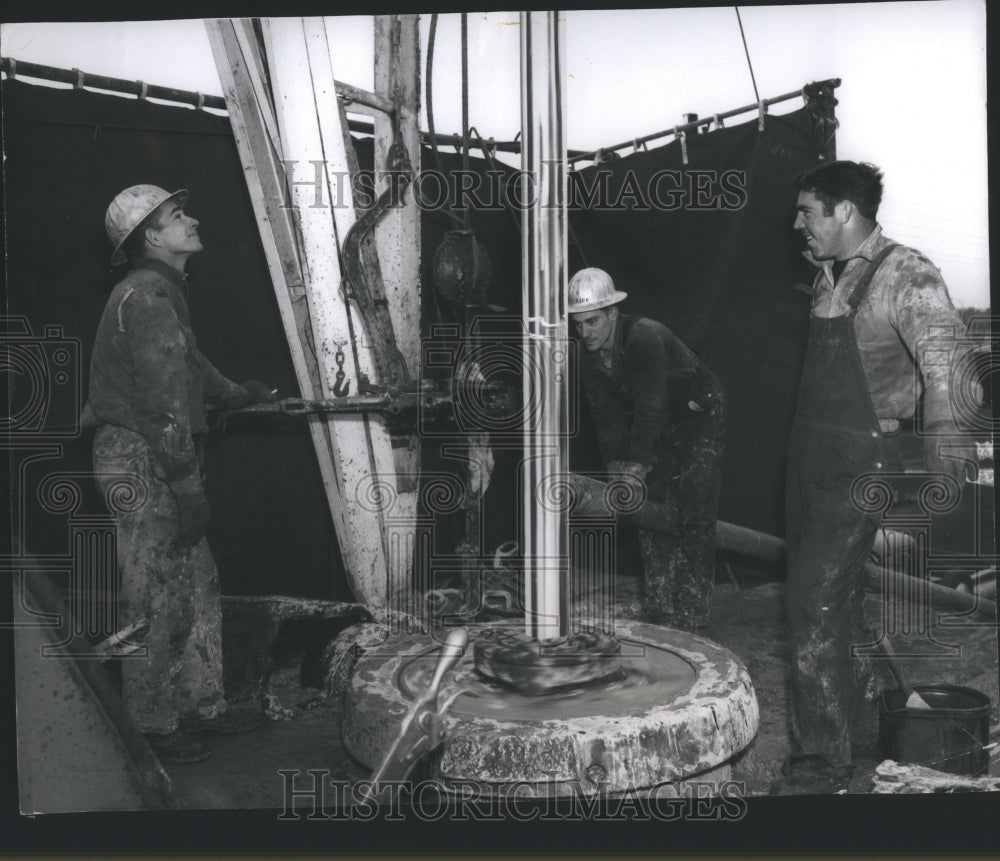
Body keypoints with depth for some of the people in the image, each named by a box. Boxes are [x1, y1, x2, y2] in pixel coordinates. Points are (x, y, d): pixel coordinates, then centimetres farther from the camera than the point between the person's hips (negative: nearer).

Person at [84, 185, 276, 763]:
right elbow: (163, 402, -21)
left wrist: (238, 394, 47)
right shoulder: (147, 297, -16)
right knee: (157, 602, -2)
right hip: (141, 462, -10)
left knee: (199, 587, 14)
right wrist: (188, 487, -21)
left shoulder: (166, 294, 17)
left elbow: (188, 364, 34)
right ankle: (155, 727, 12)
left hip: (157, 461, 10)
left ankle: (202, 705, 25)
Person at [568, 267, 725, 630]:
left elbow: (651, 408, -32)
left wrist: (636, 471, -31)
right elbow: (606, 415, -4)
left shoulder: (645, 337, -30)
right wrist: (616, 470, -12)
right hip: (659, 427, 7)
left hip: (699, 417, -7)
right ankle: (658, 603, 14)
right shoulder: (589, 355, -7)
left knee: (693, 515, -10)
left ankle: (691, 611, -3)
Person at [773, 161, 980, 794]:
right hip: (812, 456, 8)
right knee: (837, 599, 18)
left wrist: (942, 423, -44)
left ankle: (824, 760, 3)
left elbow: (940, 345, -31)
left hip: (860, 462, -8)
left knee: (816, 604, -9)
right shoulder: (829, 274, 12)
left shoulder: (904, 273, -14)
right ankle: (857, 721, 35)